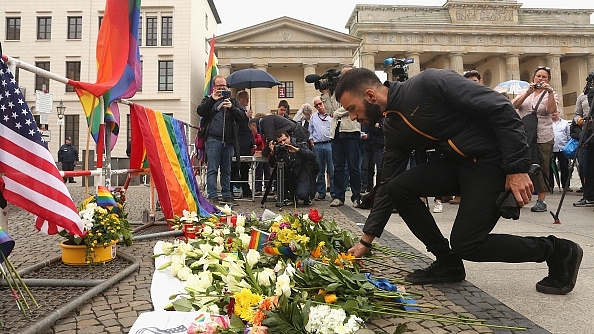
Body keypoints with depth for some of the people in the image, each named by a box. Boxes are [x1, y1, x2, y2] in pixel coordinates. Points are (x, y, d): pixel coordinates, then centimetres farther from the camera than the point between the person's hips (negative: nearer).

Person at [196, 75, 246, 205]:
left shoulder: (232, 100, 17)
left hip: (228, 140, 3)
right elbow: (200, 111, -6)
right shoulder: (208, 100, 13)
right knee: (212, 169, -5)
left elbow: (243, 117, 5)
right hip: (213, 139, -2)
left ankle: (227, 195, 16)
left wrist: (232, 108, -12)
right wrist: (212, 99, -15)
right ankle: (212, 196, -2)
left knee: (227, 170, 9)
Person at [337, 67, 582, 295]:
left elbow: (500, 109, -21)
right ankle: (448, 263, 8)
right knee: (398, 188, -7)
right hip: (457, 163, 7)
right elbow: (387, 186, 7)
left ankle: (558, 251, 13)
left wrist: (517, 168, -23)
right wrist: (366, 240, 6)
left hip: (494, 161, -7)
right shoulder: (393, 129, 3)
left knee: (466, 244, -10)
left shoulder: (428, 83, -21)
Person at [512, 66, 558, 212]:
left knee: (541, 168, -1)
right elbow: (514, 105, -4)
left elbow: (551, 110, -12)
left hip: (543, 138, -2)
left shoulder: (550, 94, 7)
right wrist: (528, 93, -15)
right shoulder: (525, 91, 13)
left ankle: (541, 201, 6)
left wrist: (550, 91, -20)